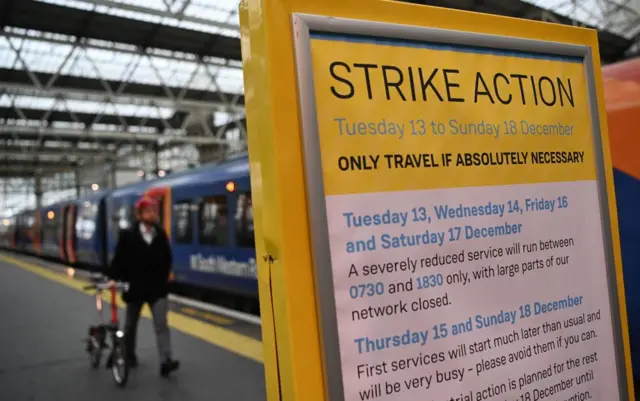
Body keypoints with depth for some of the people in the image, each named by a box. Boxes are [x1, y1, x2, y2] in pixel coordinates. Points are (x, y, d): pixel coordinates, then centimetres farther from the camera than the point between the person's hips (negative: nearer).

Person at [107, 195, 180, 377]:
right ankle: (129, 355, 37)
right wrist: (114, 278, -16)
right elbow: (119, 258, -10)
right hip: (135, 287, -1)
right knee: (131, 324, 16)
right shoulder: (128, 235, -7)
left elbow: (167, 257, 12)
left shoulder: (161, 234, 2)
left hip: (157, 287, 1)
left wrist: (168, 273, 4)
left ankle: (166, 361, -15)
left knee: (161, 324, -10)